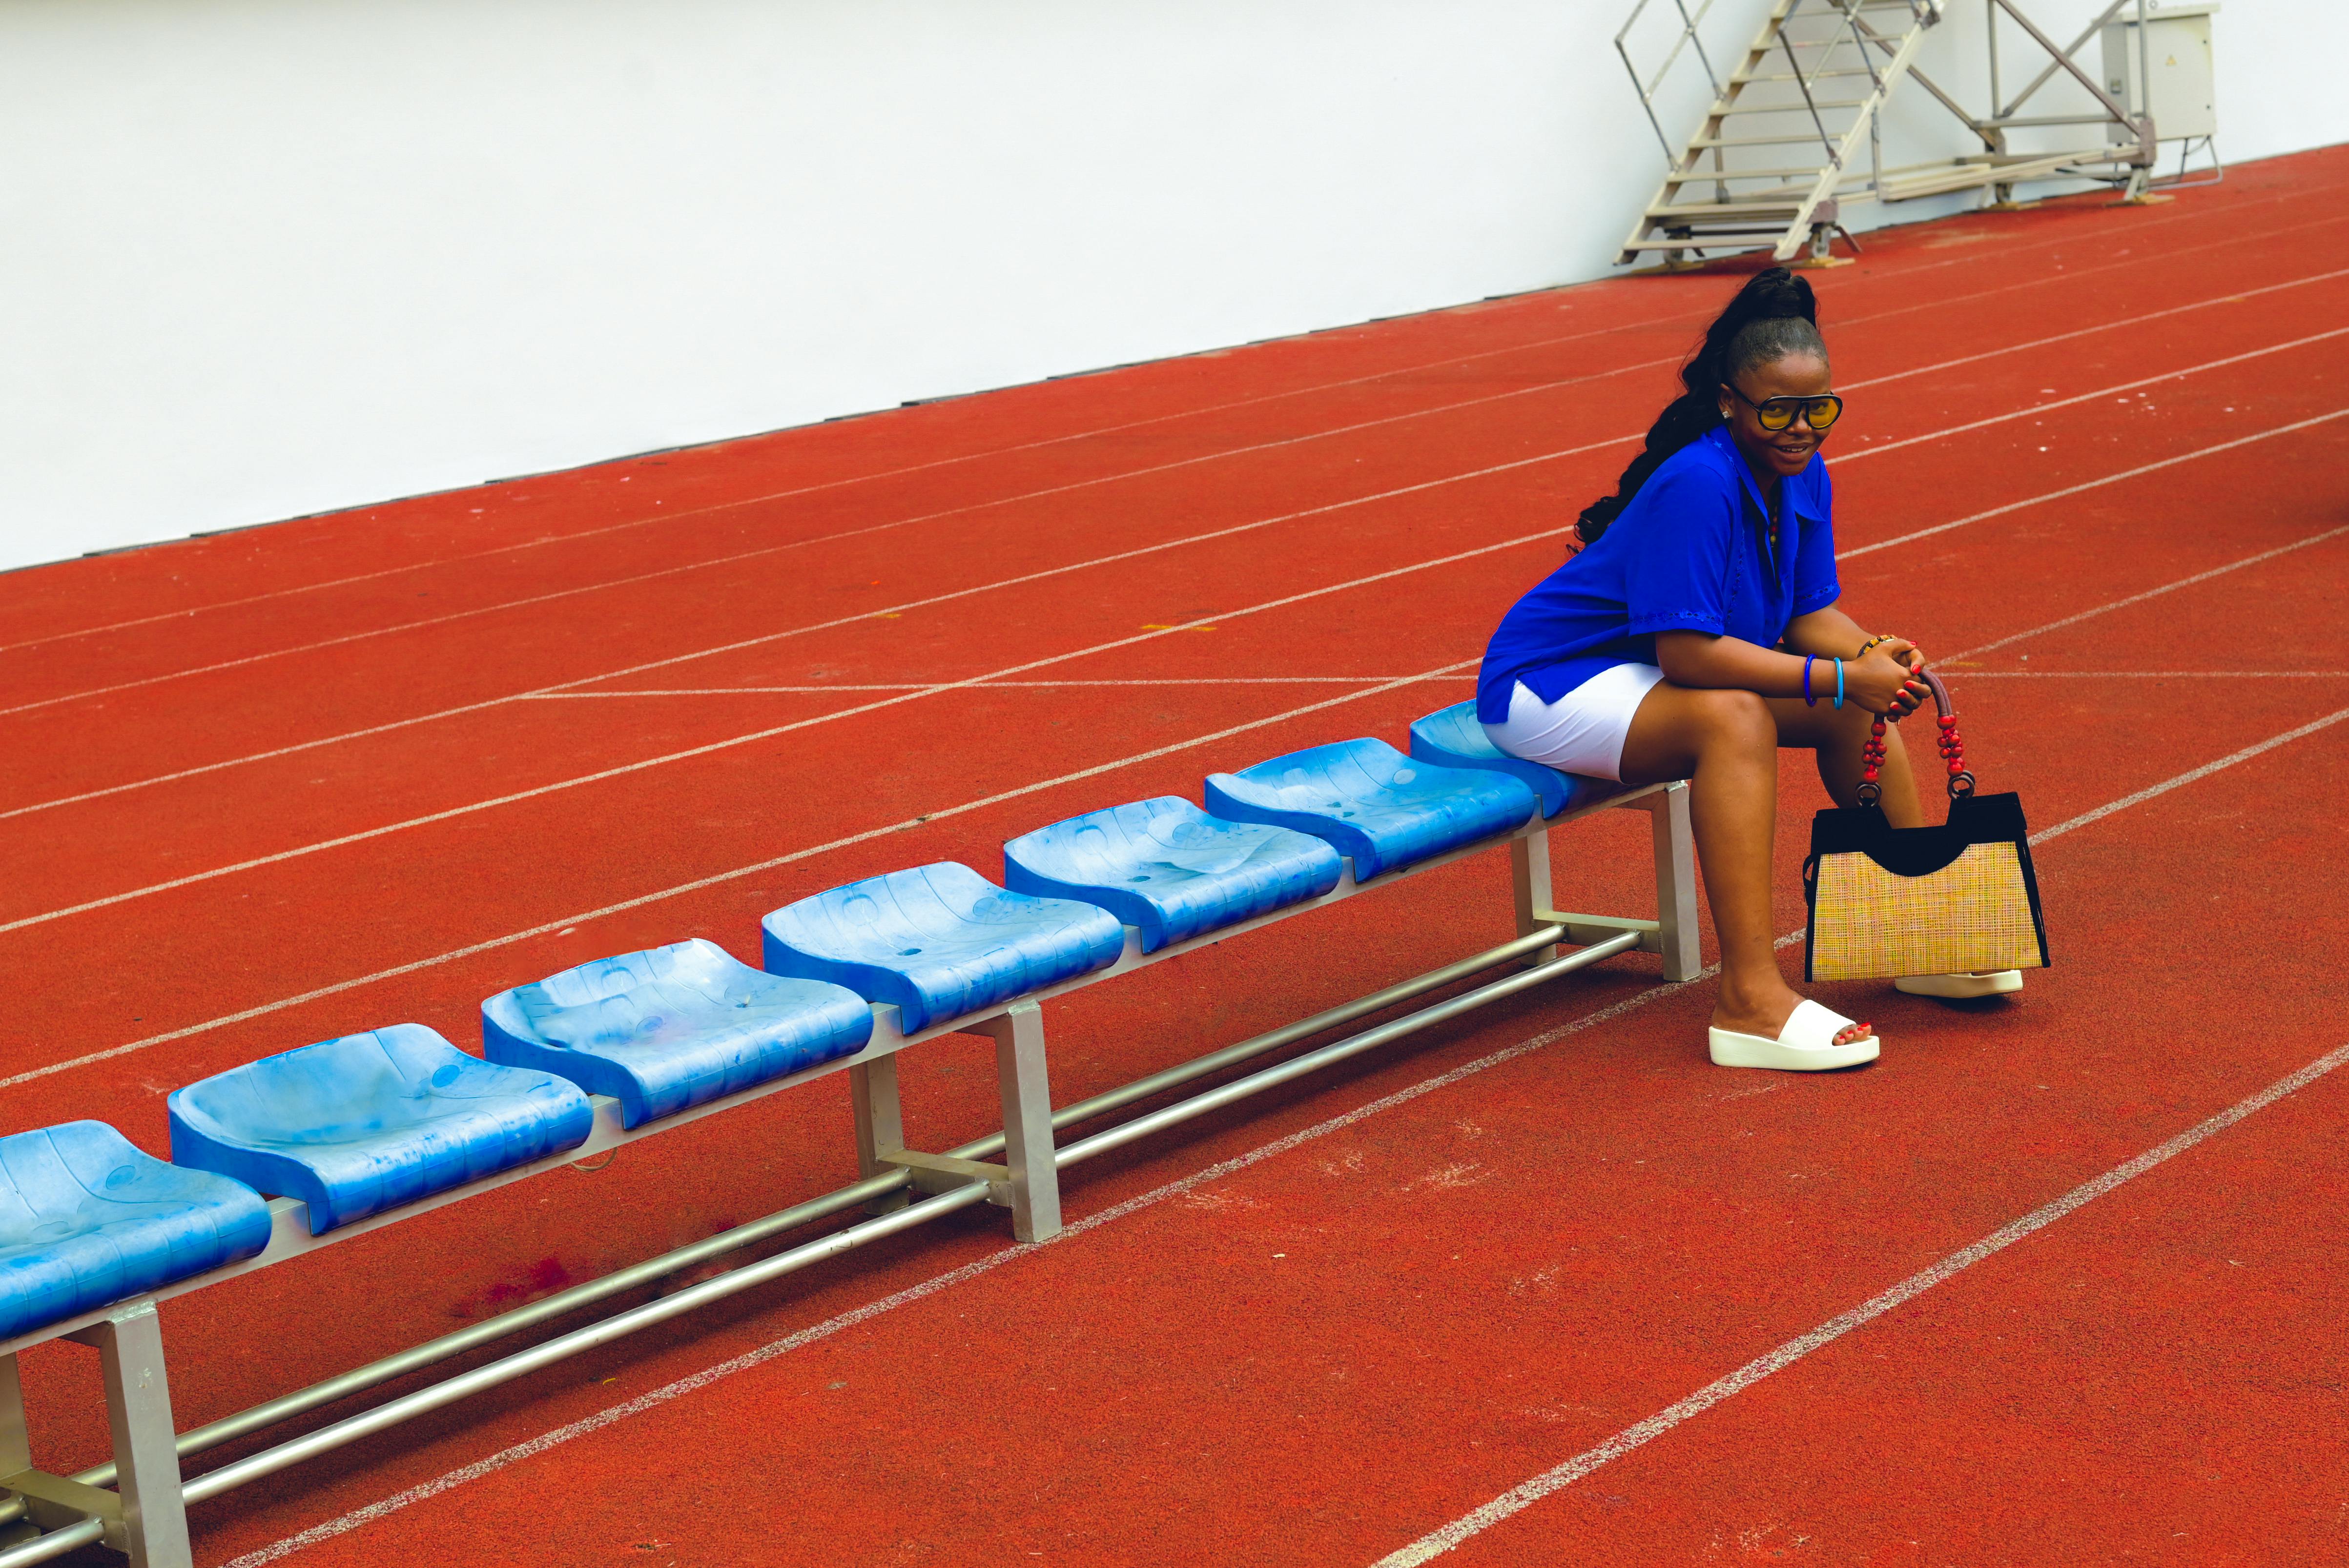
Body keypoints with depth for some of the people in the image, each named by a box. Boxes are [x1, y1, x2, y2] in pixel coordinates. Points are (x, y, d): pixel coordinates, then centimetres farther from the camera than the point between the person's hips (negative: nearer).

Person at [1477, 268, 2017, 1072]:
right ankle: (1750, 999, -37)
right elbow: (1687, 654, -33)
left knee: (1857, 701, 3)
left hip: (1646, 678, 9)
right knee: (1734, 717, -34)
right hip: (1547, 688, -9)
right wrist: (1841, 677, -31)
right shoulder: (1698, 484, -29)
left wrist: (1871, 653, -22)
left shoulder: (1804, 475, -2)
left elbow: (1810, 613, 0)